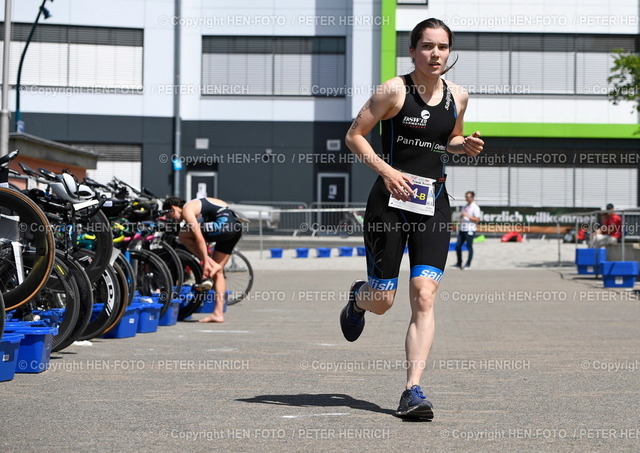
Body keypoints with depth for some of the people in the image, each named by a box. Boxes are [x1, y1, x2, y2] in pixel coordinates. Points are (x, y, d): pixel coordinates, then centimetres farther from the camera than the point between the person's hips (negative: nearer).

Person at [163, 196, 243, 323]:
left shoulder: (187, 210, -2)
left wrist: (206, 262, -10)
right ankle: (218, 313, 13)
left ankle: (213, 265, -1)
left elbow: (199, 238, -11)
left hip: (224, 223, -9)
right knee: (218, 272, 14)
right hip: (237, 227, 9)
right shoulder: (195, 206, 26)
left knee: (183, 236, 1)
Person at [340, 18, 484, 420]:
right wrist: (386, 170, -18)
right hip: (390, 201, -3)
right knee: (381, 301, 2)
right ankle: (357, 299, 41)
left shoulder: (458, 97, 8)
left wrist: (466, 146, 2)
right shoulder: (394, 91, -6)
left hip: (434, 204, 3)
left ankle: (414, 390, -10)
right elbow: (354, 135, -4)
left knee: (425, 295, -11)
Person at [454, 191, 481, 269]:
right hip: (462, 229, 8)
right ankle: (459, 263, 15)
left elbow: (477, 219, -13)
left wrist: (467, 215, -18)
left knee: (469, 246, -3)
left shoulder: (475, 207, -7)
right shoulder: (465, 207, 17)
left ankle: (468, 264, 3)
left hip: (470, 230, -8)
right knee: (458, 245, 6)